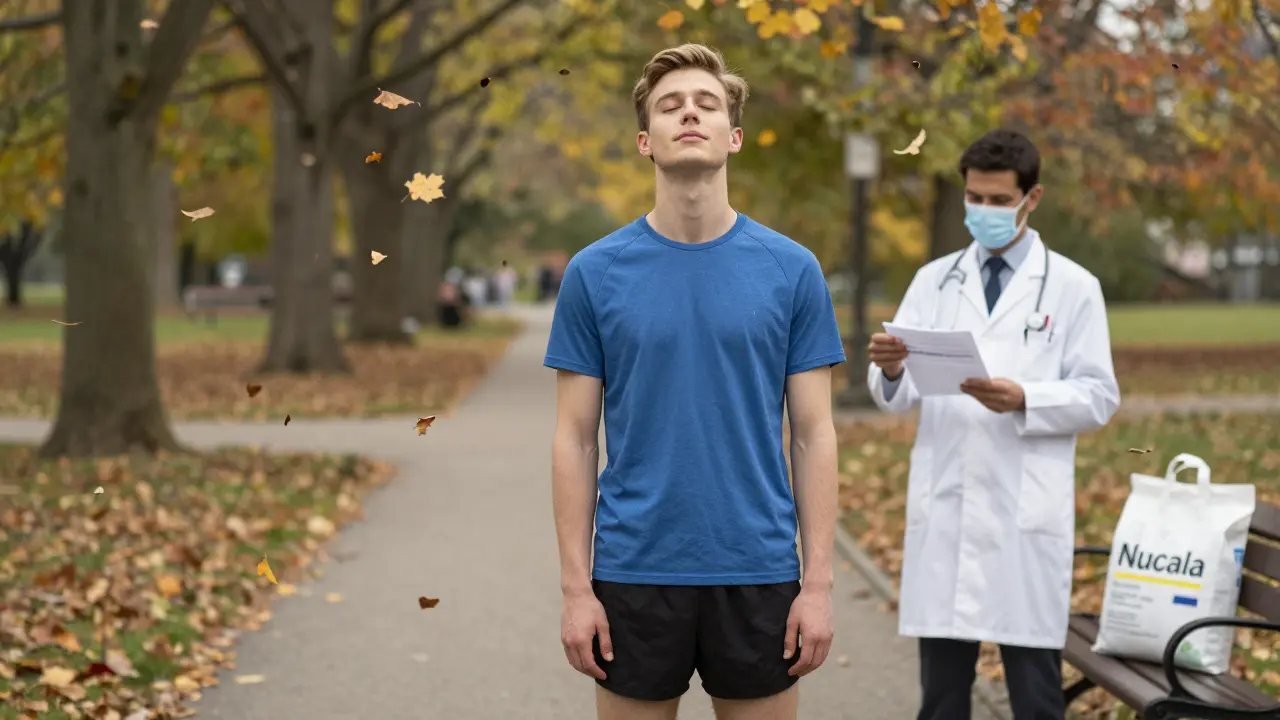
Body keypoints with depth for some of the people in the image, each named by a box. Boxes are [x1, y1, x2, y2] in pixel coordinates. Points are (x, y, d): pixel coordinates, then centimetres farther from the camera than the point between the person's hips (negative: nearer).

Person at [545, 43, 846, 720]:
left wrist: (818, 584, -3)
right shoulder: (594, 273, 0)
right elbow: (575, 439, 2)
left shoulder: (792, 270, 1)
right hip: (635, 573, 0)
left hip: (759, 574, 0)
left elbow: (813, 435, 2)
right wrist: (576, 588, -3)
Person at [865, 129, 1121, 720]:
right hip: (943, 505, 3)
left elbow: (1098, 397, -1)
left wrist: (1023, 400, -17)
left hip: (1027, 511, -3)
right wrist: (890, 368, -18)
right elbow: (897, 396, 5)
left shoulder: (1072, 287, 4)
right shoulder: (933, 281, 11)